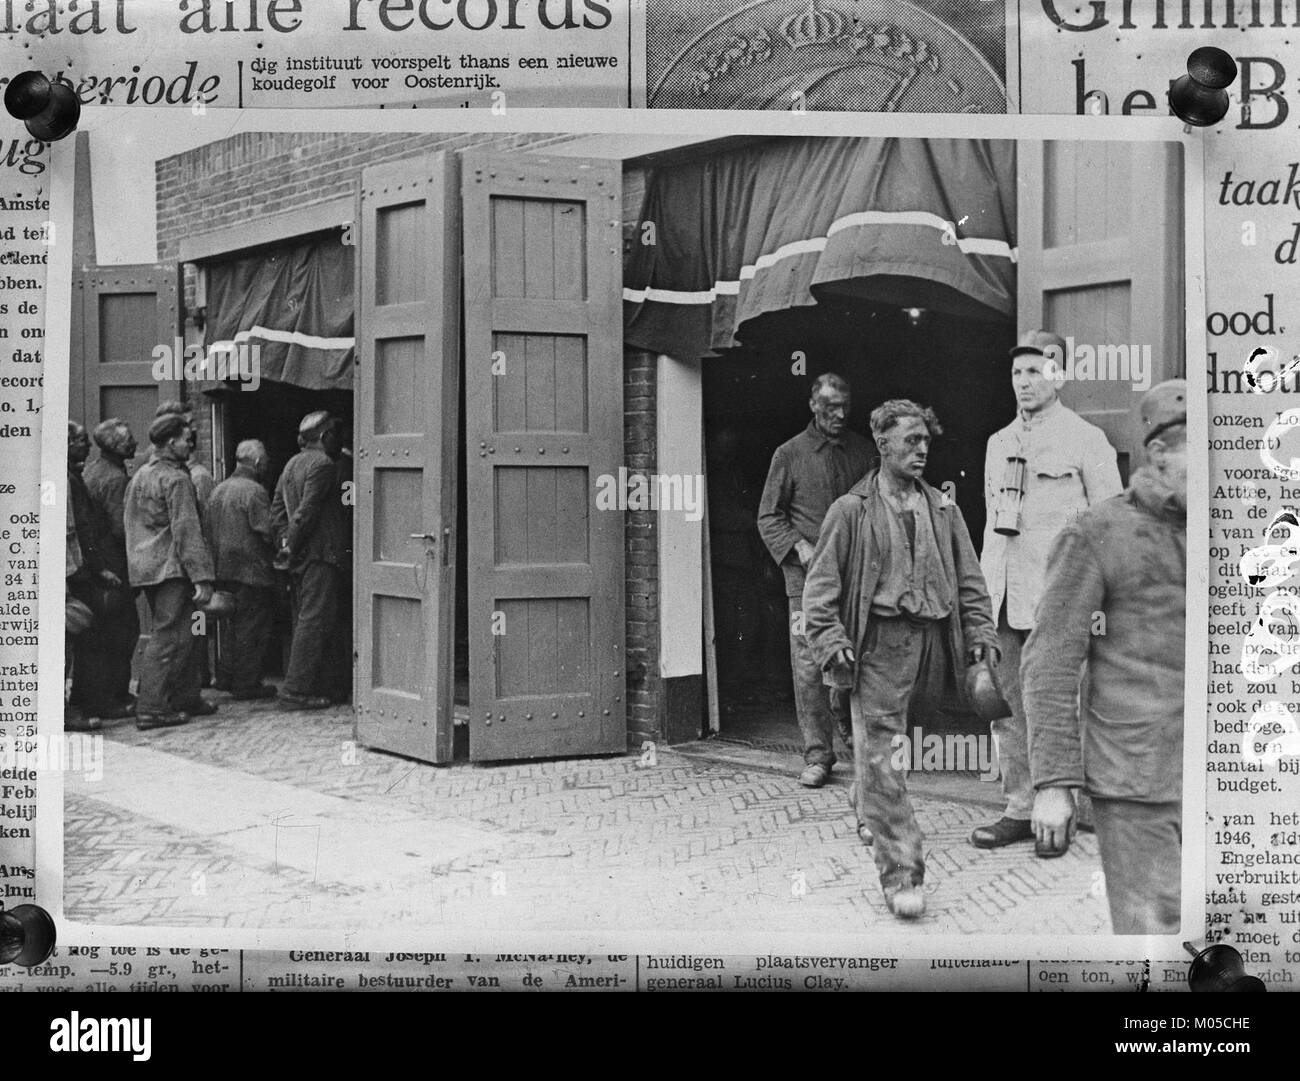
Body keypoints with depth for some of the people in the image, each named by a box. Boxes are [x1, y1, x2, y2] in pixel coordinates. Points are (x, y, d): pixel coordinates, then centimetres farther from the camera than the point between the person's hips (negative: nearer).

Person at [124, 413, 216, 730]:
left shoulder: (139, 476, 16)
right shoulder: (176, 479, -12)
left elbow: (128, 522, 21)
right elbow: (187, 531, -18)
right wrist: (202, 576, -19)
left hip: (143, 567, 9)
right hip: (170, 568, -9)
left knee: (177, 635, 17)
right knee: (167, 638, -6)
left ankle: (186, 699, 24)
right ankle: (151, 709, -6)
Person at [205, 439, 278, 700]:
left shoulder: (218, 490, 13)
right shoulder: (254, 490, -13)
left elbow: (206, 530, 15)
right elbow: (267, 531, -19)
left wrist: (215, 563, 19)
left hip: (224, 571, 8)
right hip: (252, 569, -8)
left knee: (235, 625, 18)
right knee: (253, 629, -1)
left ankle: (225, 678, 19)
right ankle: (247, 685, 2)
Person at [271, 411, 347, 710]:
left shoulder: (291, 464, 18)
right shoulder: (323, 465, -11)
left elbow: (277, 508, 15)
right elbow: (307, 511, -18)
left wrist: (284, 541, 8)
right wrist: (292, 544, -10)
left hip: (300, 558, 10)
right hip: (321, 553, -10)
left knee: (304, 621, 12)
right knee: (314, 621, -9)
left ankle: (313, 686, 17)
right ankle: (296, 690, -11)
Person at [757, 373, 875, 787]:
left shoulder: (861, 449, 12)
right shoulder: (790, 453, 4)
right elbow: (768, 516, 5)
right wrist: (799, 547, -9)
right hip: (807, 578, -2)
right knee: (808, 664, -5)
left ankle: (846, 719, 37)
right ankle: (817, 754, 2)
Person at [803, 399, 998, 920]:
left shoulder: (943, 509, 13)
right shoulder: (851, 510, 1)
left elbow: (969, 579, 17)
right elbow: (821, 584, 0)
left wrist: (980, 634, 8)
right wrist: (831, 641, -11)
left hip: (931, 641, 4)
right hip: (877, 640, -4)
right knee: (881, 754, -7)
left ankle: (867, 813, 38)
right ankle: (899, 871, -4)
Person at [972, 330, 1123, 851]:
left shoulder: (1086, 440, -1)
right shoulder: (998, 443, 17)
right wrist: (982, 588, 15)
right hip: (1002, 597, 6)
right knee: (1005, 706, 6)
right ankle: (1019, 809, 15)